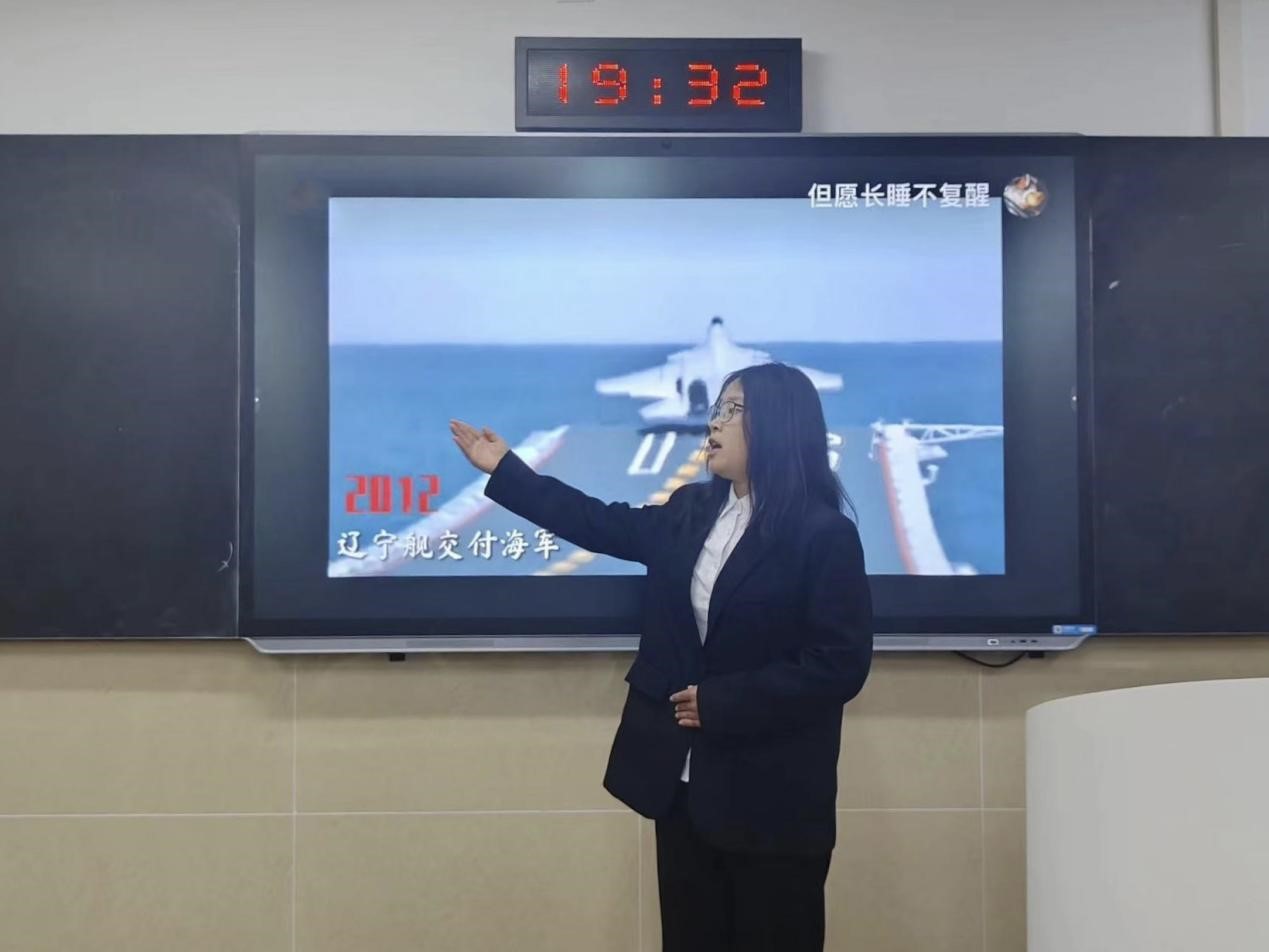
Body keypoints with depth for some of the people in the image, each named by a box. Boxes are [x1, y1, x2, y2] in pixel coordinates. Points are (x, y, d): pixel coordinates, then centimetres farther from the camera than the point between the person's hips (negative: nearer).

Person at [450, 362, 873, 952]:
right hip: (685, 782, 6)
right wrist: (504, 470, 14)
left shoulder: (825, 534, -13)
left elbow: (841, 664, -17)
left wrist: (721, 703, -19)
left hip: (770, 796, -6)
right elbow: (601, 525, 14)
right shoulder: (690, 511, 7)